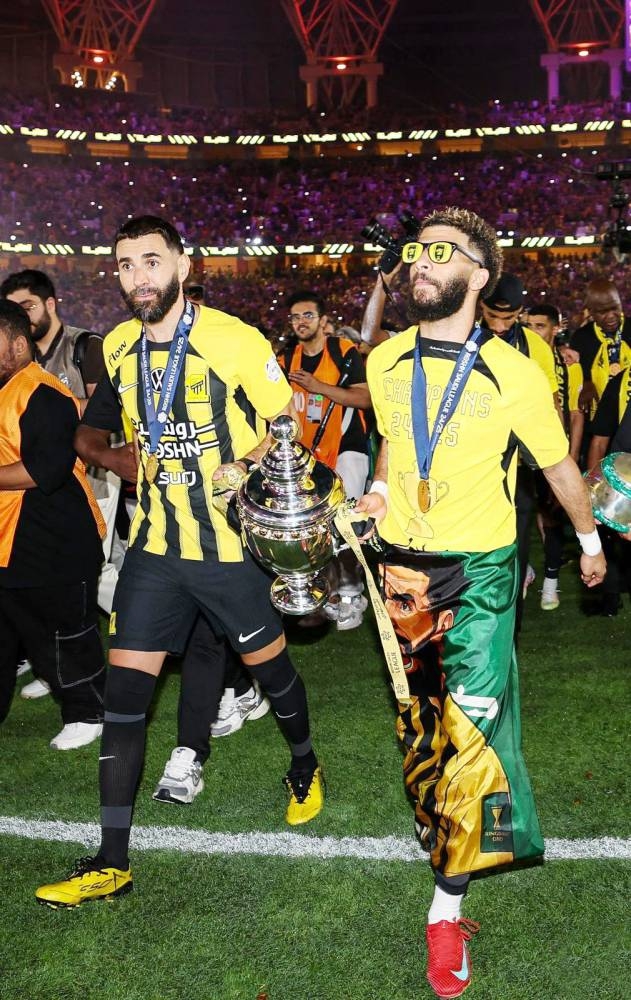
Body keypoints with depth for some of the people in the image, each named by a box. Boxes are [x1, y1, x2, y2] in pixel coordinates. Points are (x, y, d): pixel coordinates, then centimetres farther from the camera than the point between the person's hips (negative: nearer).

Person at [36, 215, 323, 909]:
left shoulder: (232, 341, -12)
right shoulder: (118, 348, 5)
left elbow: (288, 423, -4)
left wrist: (243, 463, -19)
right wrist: (145, 464, 10)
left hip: (230, 544, -4)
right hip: (154, 546, 4)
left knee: (268, 667, 13)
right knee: (124, 692, 0)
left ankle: (304, 766, 46)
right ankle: (111, 862, 9)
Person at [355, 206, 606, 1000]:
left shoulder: (513, 374, -12)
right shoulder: (385, 362, 0)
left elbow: (558, 463, 2)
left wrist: (589, 539, 14)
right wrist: (379, 490, 0)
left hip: (480, 569, -4)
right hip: (403, 565, 4)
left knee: (473, 723, -8)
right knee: (417, 716, 17)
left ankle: (448, 904, 5)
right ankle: (434, 825, 43)